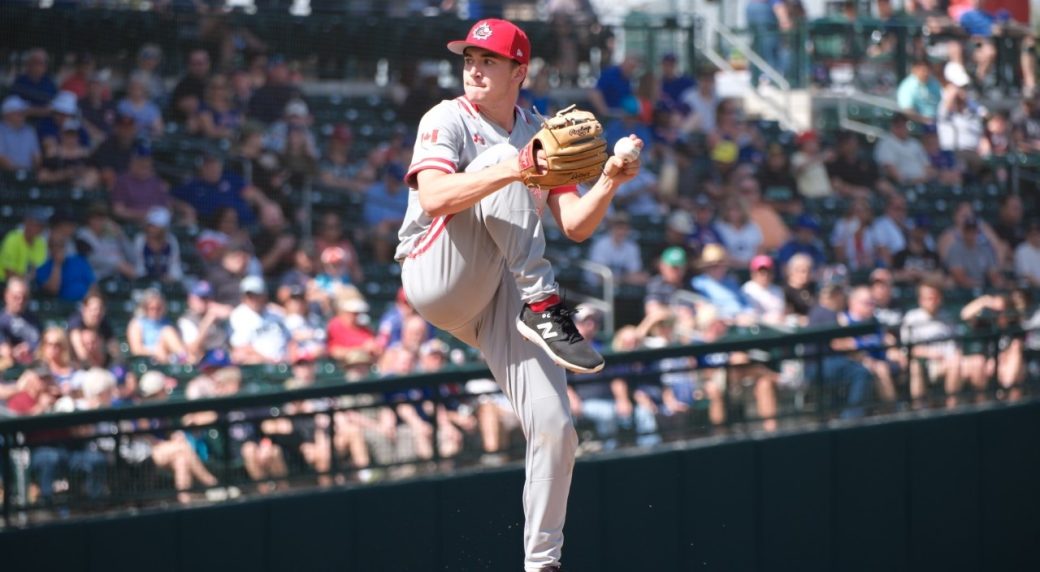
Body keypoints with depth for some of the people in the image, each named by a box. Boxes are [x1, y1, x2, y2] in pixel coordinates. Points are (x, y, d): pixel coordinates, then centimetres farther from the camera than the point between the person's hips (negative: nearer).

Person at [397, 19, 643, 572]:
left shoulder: (538, 137, 15)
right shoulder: (447, 121, -1)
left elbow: (576, 225, 7)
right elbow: (434, 197, -21)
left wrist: (608, 182, -12)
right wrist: (512, 170, -33)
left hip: (498, 299, 5)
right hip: (436, 278, -5)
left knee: (554, 427, -10)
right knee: (499, 165, -25)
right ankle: (544, 307, -30)